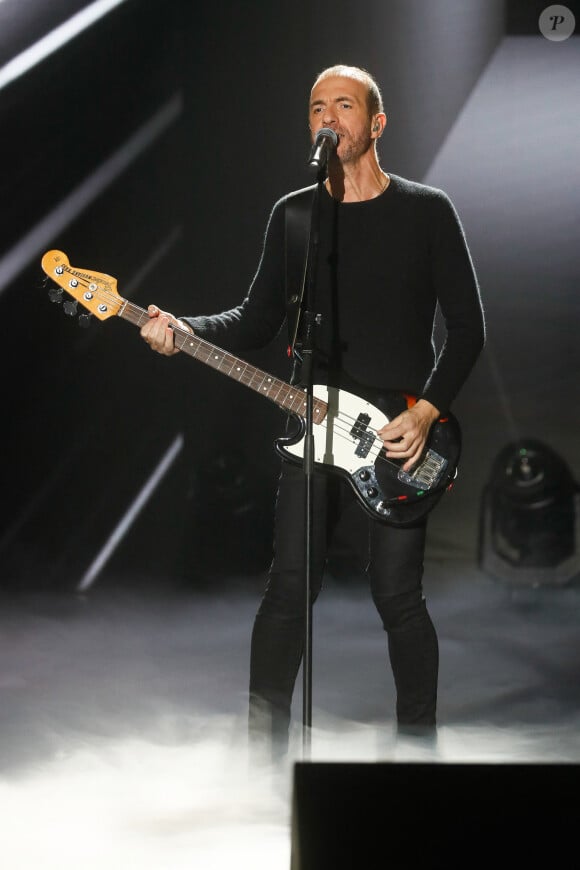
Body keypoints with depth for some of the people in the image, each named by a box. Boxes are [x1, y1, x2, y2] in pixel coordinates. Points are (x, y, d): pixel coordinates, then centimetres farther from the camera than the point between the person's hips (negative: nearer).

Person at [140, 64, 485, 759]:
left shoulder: (426, 212, 0)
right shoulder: (292, 214, 9)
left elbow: (467, 326, -1)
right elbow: (258, 321, 10)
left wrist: (426, 411, -12)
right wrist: (182, 333, -8)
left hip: (404, 434, -3)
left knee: (397, 594, -2)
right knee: (289, 589, -2)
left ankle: (418, 746, 12)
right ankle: (264, 747, 6)